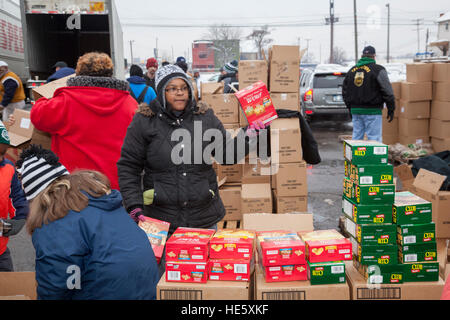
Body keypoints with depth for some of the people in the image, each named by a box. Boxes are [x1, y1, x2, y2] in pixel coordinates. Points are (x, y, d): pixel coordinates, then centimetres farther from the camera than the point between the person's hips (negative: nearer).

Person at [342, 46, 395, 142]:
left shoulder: (352, 70, 12)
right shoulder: (378, 70, -6)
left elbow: (345, 92, 18)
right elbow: (387, 91, -6)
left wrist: (350, 108, 24)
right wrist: (391, 109, 1)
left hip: (355, 110, 6)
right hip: (372, 111, -6)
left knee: (356, 137, 11)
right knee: (374, 139, -3)